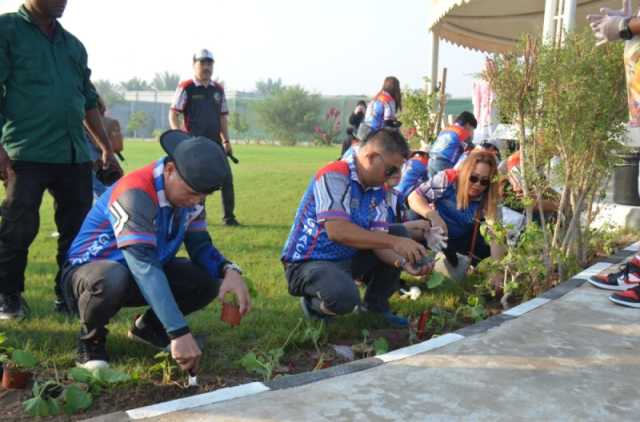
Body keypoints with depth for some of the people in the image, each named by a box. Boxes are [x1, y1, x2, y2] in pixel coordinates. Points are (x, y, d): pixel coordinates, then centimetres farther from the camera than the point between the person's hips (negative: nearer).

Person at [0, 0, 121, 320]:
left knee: (79, 229, 6)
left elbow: (89, 102, 23)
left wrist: (107, 149, 20)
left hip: (76, 154, 6)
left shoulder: (73, 44, 19)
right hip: (27, 152, -5)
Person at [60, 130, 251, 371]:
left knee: (208, 280, -16)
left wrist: (229, 270, -27)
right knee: (112, 279, -41)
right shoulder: (135, 193, -33)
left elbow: (200, 246, -4)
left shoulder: (189, 192, -9)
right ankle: (91, 340, -7)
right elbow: (144, 267, -41)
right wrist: (179, 333, -46)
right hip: (90, 270, -6)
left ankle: (148, 327, 11)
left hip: (142, 274, 6)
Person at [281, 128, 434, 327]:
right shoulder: (334, 175, -22)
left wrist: (403, 262, -23)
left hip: (347, 259, 8)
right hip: (308, 263, -8)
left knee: (400, 233, 3)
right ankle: (314, 304, 0)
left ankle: (375, 306, 13)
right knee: (344, 296, -37)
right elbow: (337, 230, -33)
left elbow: (378, 239, -3)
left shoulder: (377, 191, 2)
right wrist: (394, 242, -32)